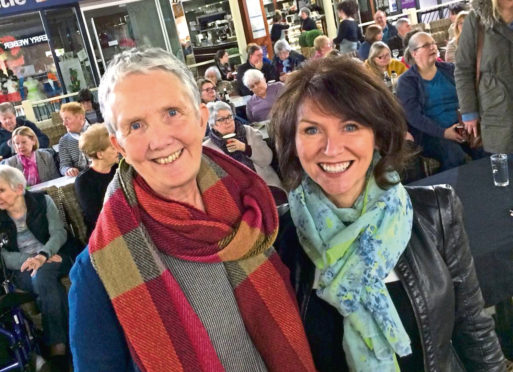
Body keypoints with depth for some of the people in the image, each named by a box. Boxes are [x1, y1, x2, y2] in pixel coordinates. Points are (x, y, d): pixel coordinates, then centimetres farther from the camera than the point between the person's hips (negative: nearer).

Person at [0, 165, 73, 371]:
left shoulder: (42, 201, 1)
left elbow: (59, 233, -6)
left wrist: (43, 255, -24)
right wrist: (29, 260, -19)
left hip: (53, 257, 0)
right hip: (22, 269, 0)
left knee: (42, 275, -35)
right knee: (44, 280, -34)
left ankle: (56, 347, -32)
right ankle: (59, 346, -32)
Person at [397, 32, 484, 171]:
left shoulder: (449, 69, 12)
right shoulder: (406, 81, -1)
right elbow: (413, 116, -11)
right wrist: (443, 132, -19)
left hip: (461, 127, 4)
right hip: (431, 133, -4)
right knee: (455, 157, -30)